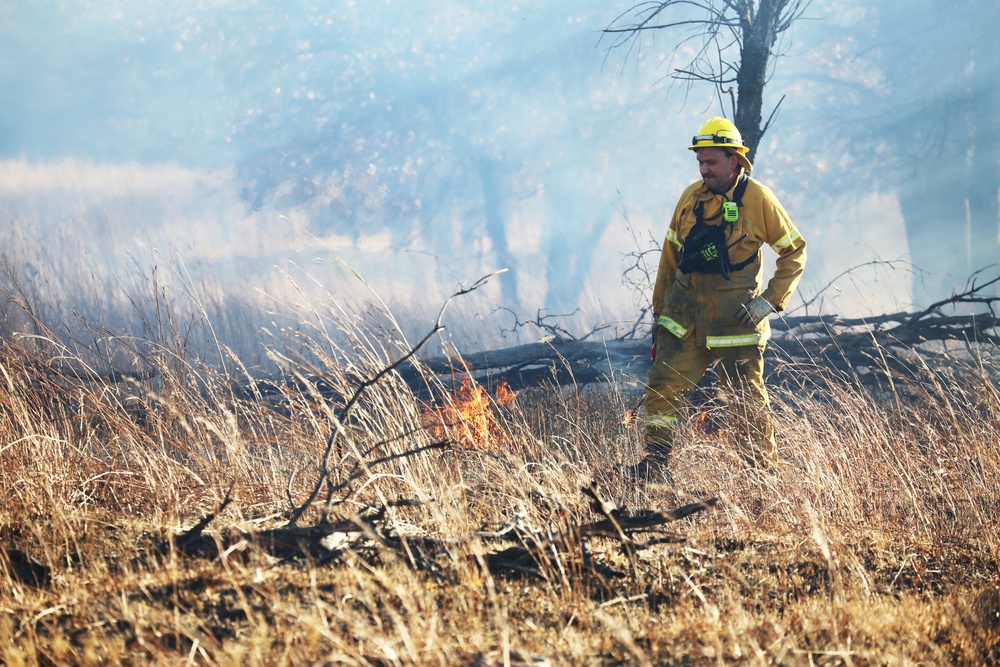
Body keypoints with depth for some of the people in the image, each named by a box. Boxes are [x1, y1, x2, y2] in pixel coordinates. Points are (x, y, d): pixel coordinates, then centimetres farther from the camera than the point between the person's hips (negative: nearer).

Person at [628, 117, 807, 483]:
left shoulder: (758, 199, -6)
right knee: (662, 384, -6)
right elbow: (670, 255, 15)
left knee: (746, 402, 2)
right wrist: (660, 310, 14)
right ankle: (656, 463, 1)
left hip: (736, 321, -4)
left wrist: (770, 300, -11)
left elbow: (795, 252, -1)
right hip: (685, 315, 4)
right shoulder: (691, 198, 5)